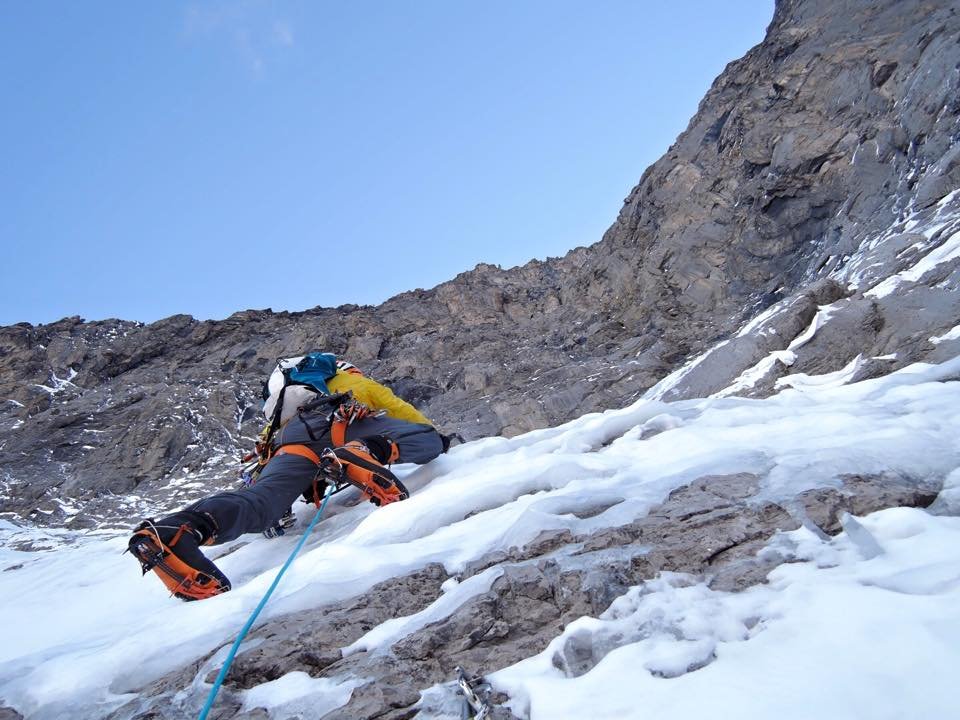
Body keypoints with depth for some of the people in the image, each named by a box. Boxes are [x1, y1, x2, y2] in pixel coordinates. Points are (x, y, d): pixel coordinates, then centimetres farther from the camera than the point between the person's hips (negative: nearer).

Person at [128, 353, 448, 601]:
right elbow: (398, 408, 40)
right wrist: (436, 434, 53)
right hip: (341, 424, -3)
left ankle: (177, 530, -49)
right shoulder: (353, 380, 42)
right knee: (432, 441, -2)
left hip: (288, 437, 3)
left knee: (259, 502, -18)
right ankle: (367, 452, -33)